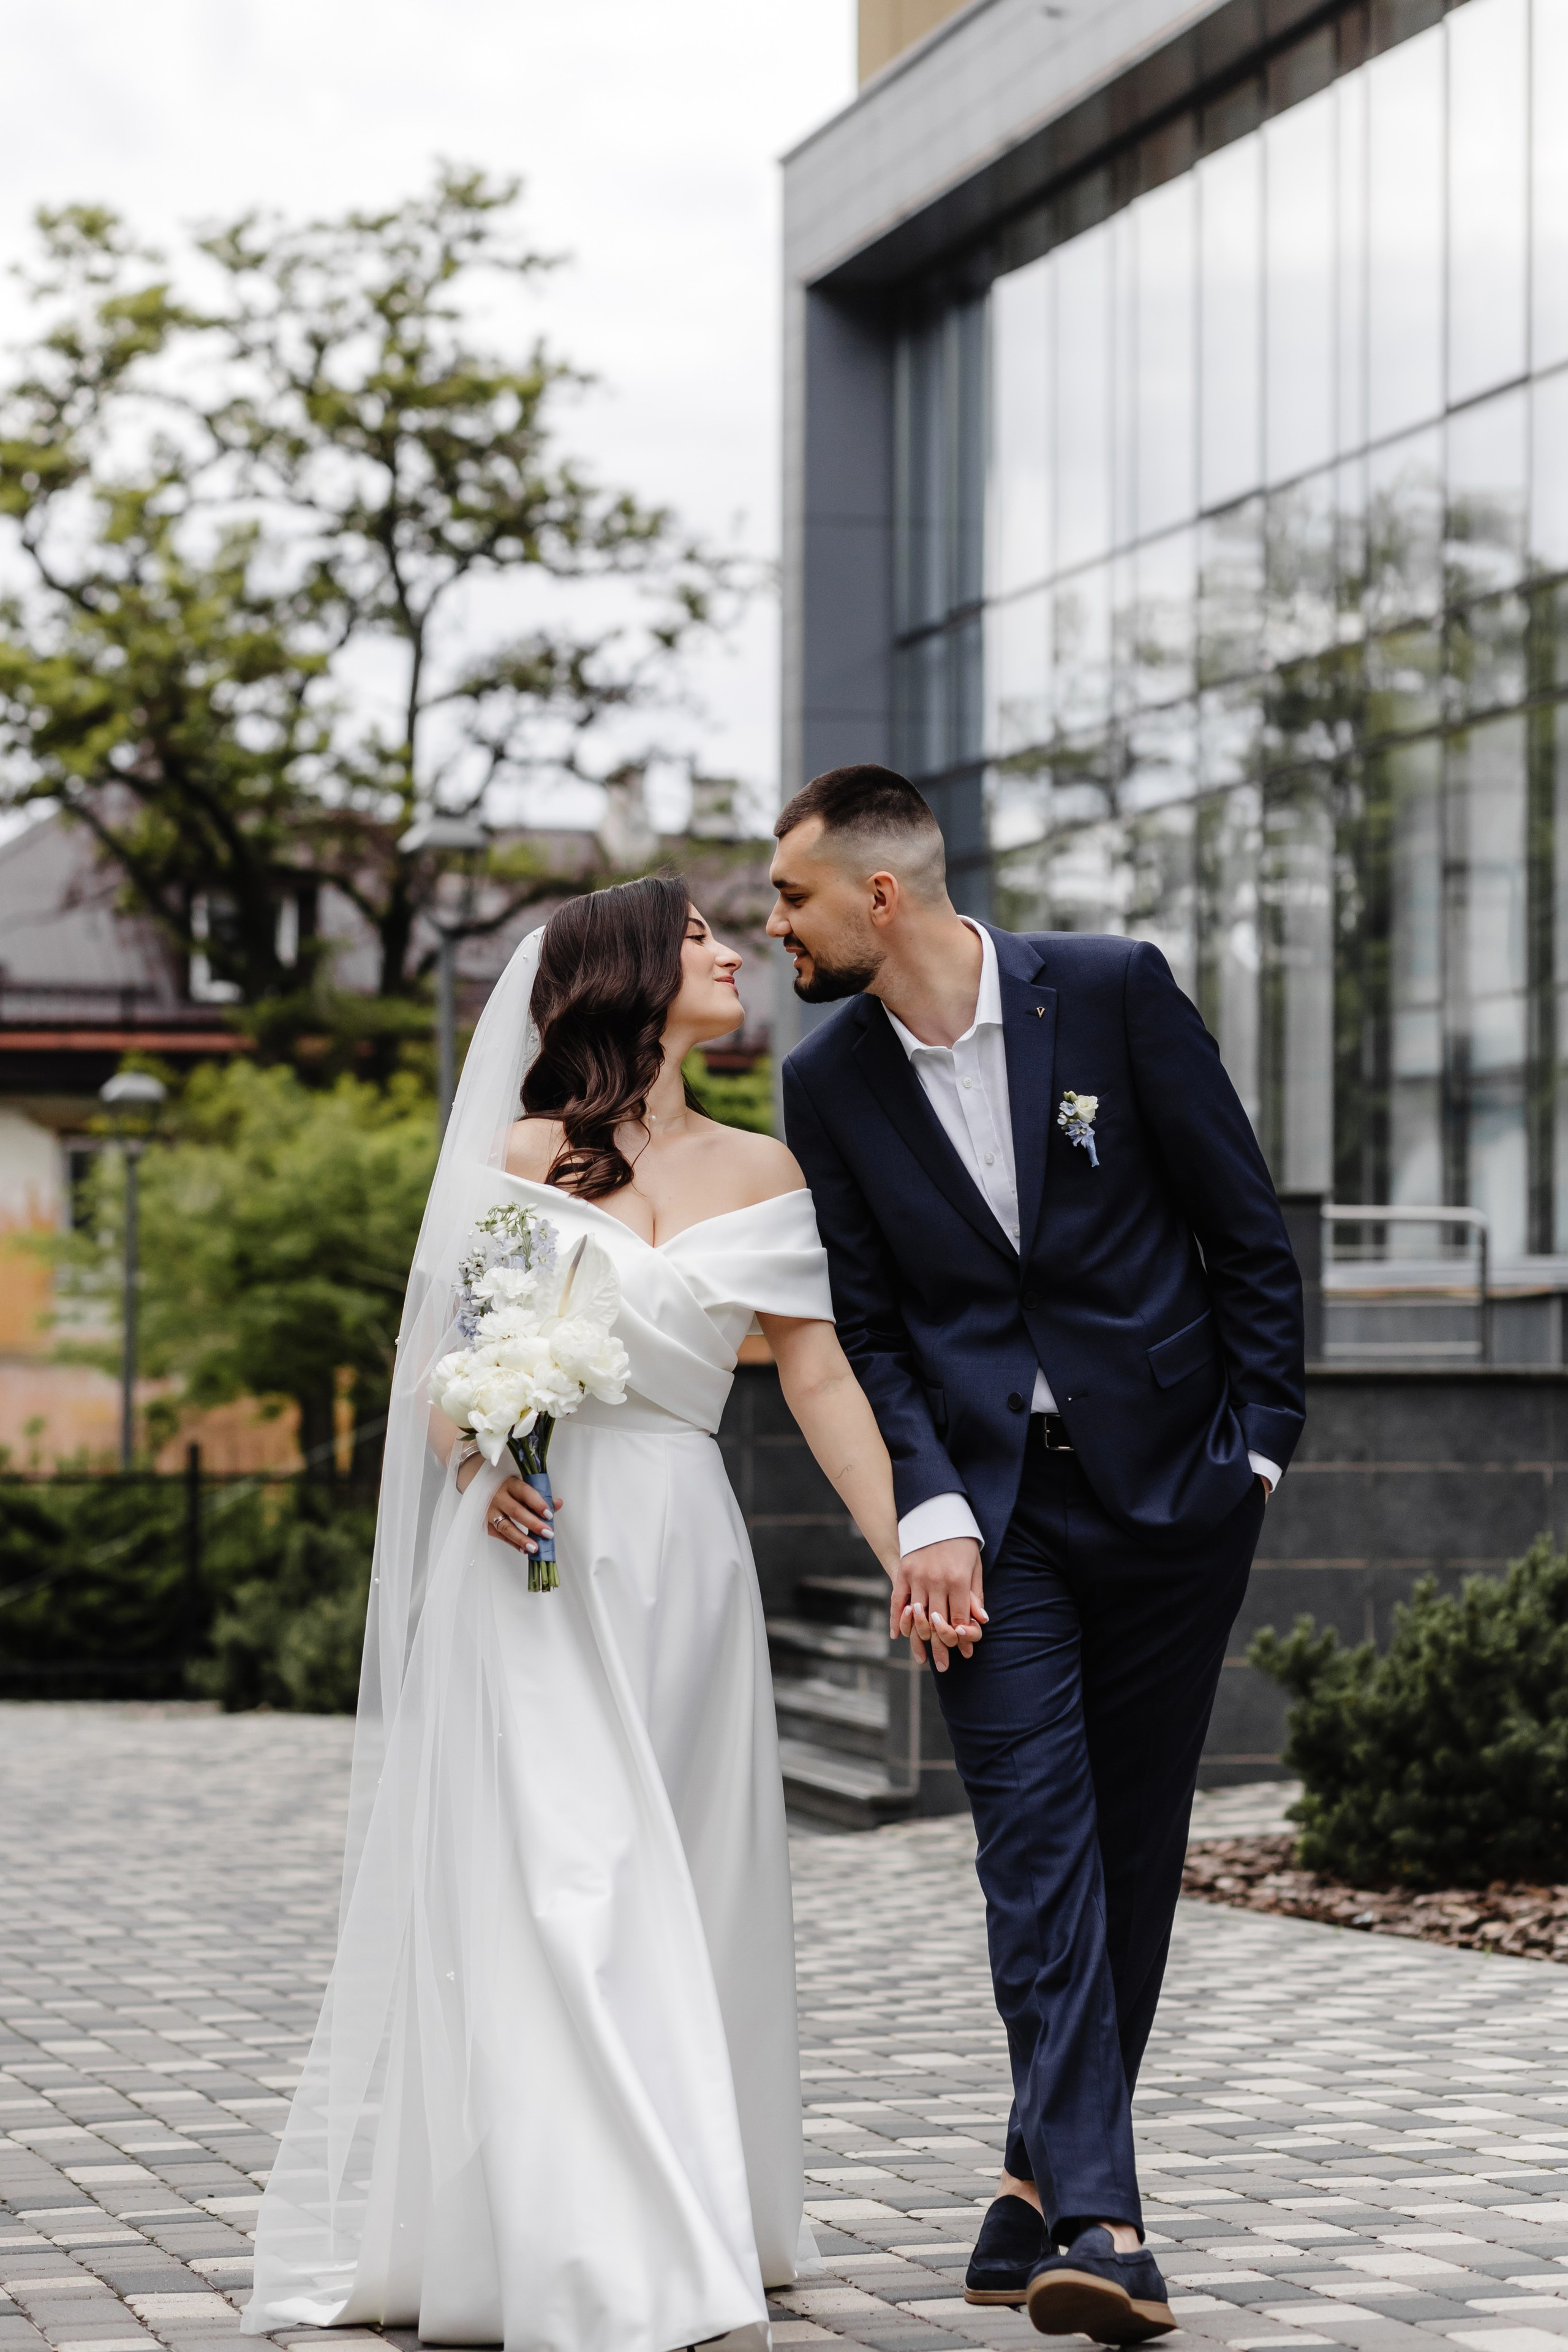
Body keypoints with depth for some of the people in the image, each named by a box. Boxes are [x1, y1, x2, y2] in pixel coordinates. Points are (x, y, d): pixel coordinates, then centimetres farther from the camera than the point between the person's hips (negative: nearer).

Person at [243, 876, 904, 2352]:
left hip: (681, 1559, 3)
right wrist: (481, 1472, -15)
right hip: (534, 1556, -3)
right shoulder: (523, 1161, 4)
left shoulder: (762, 1175, 11)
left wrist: (907, 1549, -4)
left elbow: (820, 1377, 6)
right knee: (560, 1890, -10)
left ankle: (694, 2228, 14)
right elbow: (452, 1365, 5)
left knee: (683, 1893, 5)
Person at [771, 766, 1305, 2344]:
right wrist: (928, 1516, -9)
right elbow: (867, 1325, 3)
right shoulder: (830, 1081, 2)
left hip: (1171, 1486, -1)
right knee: (1036, 1844, -11)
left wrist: (1261, 1441, -2)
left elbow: (1245, 1226, 0)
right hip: (991, 1511, 1)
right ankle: (1099, 2223, -14)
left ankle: (1045, 2177, 21)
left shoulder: (1110, 991, -6)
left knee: (1131, 1852, 6)